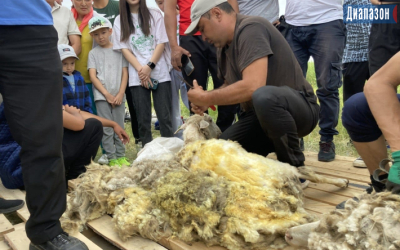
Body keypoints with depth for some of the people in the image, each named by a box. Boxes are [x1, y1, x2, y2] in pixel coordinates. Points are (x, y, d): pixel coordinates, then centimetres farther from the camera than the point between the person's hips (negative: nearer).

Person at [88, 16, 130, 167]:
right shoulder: (93, 53, 8)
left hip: (118, 95, 1)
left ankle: (121, 156, 12)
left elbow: (124, 73, 5)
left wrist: (120, 94, -6)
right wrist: (107, 94, -8)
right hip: (101, 96, -1)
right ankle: (111, 159, 3)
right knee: (107, 128, -3)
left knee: (119, 127, 4)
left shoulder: (118, 50, 10)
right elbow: (93, 76, 1)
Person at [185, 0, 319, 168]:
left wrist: (207, 98, -19)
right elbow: (231, 86, 20)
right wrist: (205, 101, 0)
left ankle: (294, 165, -16)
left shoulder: (250, 29, -19)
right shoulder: (225, 46, 9)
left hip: (299, 108, -8)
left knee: (263, 97, -40)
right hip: (260, 114, 8)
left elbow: (253, 87, -32)